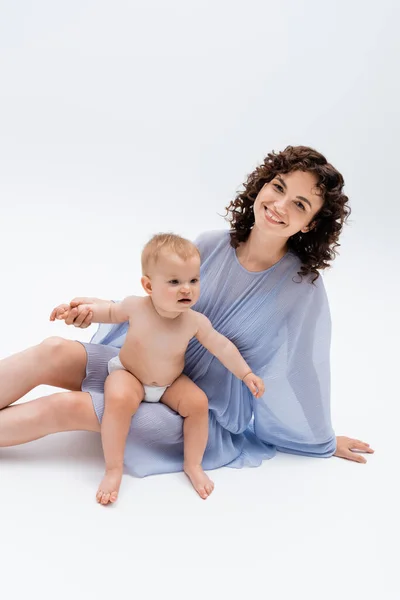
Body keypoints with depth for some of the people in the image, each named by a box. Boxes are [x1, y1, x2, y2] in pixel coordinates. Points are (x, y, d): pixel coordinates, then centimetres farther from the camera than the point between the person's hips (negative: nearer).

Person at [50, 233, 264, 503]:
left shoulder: (196, 322, -20)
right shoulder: (135, 306, -22)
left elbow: (223, 347, -6)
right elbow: (111, 312, -1)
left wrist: (246, 374, -7)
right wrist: (84, 309, -16)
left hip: (171, 383, 2)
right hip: (127, 374, -2)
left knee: (198, 402, -20)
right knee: (119, 399, -33)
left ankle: (193, 464, 4)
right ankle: (114, 469, -16)